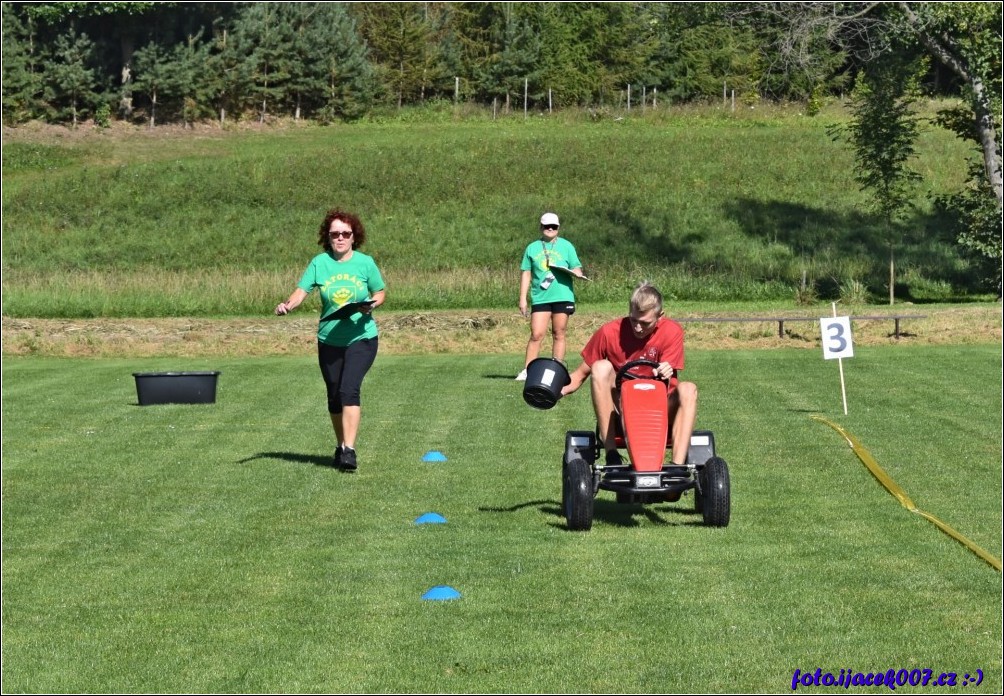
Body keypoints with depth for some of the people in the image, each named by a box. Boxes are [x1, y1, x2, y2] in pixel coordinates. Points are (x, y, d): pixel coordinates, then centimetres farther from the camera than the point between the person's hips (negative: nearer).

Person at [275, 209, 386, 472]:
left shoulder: (365, 262, -3)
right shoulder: (320, 262, -2)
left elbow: (380, 292, 8)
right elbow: (301, 290, -7)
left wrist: (371, 304, -14)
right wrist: (288, 305, -28)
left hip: (361, 338, -3)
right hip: (329, 340, 3)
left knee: (349, 390, -20)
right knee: (334, 397, 12)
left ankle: (349, 450, -23)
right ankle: (341, 447, 30)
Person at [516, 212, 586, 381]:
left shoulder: (566, 246, 9)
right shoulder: (532, 248, 10)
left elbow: (576, 268, 9)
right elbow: (526, 273, 11)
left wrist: (576, 272, -17)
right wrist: (523, 299, 5)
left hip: (562, 296, 0)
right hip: (540, 297, 0)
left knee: (558, 334, 3)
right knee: (536, 334, -8)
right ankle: (527, 371, -5)